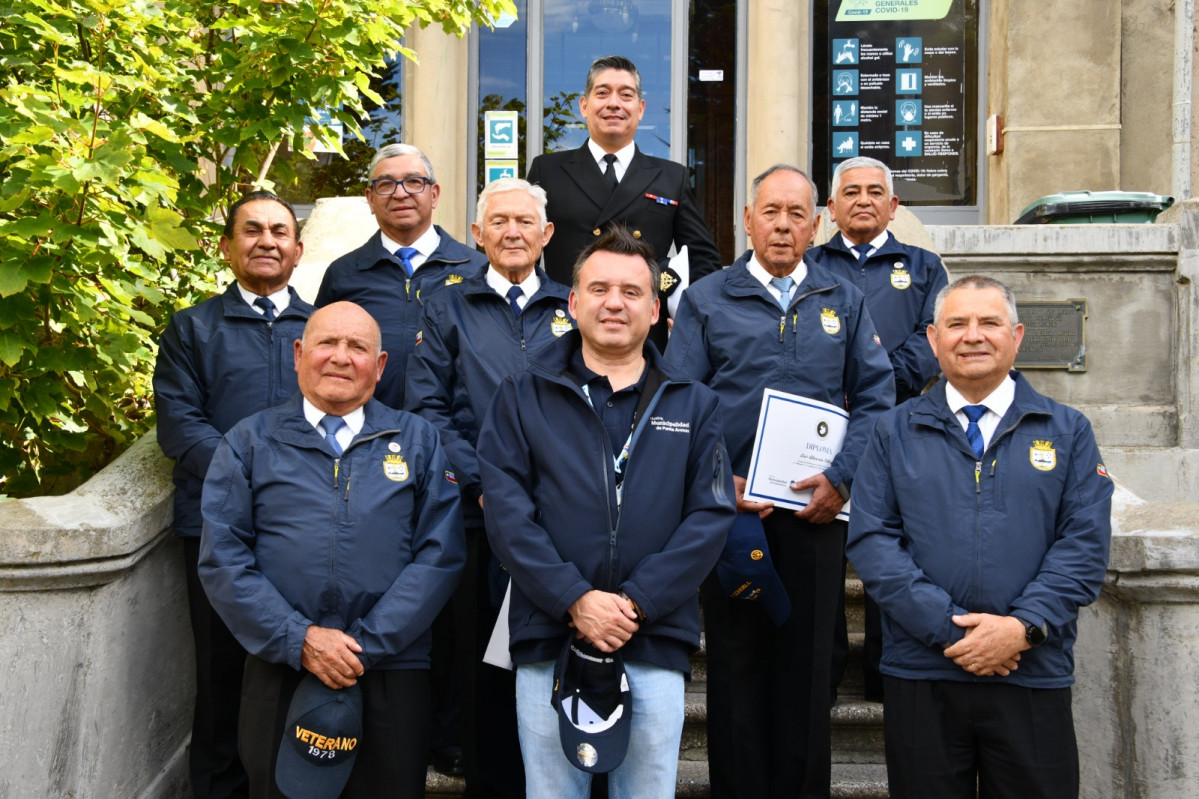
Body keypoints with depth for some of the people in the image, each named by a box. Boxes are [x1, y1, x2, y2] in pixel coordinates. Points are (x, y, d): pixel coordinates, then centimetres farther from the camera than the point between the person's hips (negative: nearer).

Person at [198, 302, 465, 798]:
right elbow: (222, 558, 0)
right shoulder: (249, 442, 8)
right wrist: (298, 640, -11)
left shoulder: (417, 441, 9)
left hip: (391, 674, 0)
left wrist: (367, 644, -9)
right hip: (280, 673, 0)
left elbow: (440, 555, 0)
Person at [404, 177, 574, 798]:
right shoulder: (447, 309, 8)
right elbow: (427, 408, 0)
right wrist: (482, 483, -12)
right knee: (482, 666, 4)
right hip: (478, 514, -1)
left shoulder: (573, 309, 12)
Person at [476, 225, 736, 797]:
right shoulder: (523, 397, 7)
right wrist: (575, 599, -14)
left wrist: (635, 602, -11)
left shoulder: (694, 405, 10)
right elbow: (507, 511, -3)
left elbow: (710, 517, 0)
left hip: (656, 643, 1)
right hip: (549, 638, -1)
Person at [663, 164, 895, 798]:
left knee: (807, 662, 7)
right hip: (730, 507, -1)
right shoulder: (706, 300, 6)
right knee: (736, 660, 4)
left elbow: (876, 397, 5)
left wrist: (840, 478, -7)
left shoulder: (844, 302, 12)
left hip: (816, 508, 2)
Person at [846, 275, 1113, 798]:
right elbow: (870, 539, -2)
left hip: (1034, 676, 0)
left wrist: (1024, 627, -13)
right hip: (920, 676, 0)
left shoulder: (1067, 432, 8)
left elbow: (1085, 544, 0)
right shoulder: (895, 432, 7)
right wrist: (948, 628, -13)